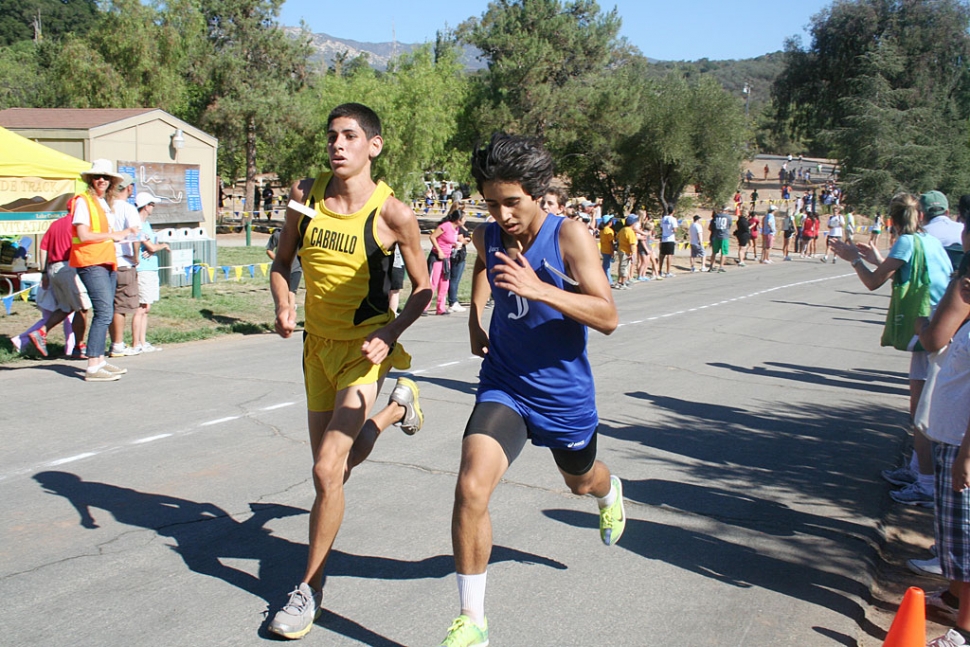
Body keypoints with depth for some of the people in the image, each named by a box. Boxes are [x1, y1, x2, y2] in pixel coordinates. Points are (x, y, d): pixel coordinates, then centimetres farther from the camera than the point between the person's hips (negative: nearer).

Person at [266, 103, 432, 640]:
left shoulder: (392, 213, -15)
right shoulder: (306, 193, -3)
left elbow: (422, 288, -6)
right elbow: (282, 262, 9)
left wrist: (391, 333, -22)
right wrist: (283, 308, -10)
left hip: (364, 348, -5)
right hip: (317, 343, 5)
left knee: (327, 470, -13)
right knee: (336, 463, 17)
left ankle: (310, 587, 7)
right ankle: (398, 406, 47)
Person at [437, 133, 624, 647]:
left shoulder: (568, 237, -20)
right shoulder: (489, 237, -5)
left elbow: (608, 318, -26)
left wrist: (540, 290, -38)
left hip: (565, 393, -2)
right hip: (504, 387, 2)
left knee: (581, 481, 25)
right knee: (471, 489, -20)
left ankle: (610, 493, 68)